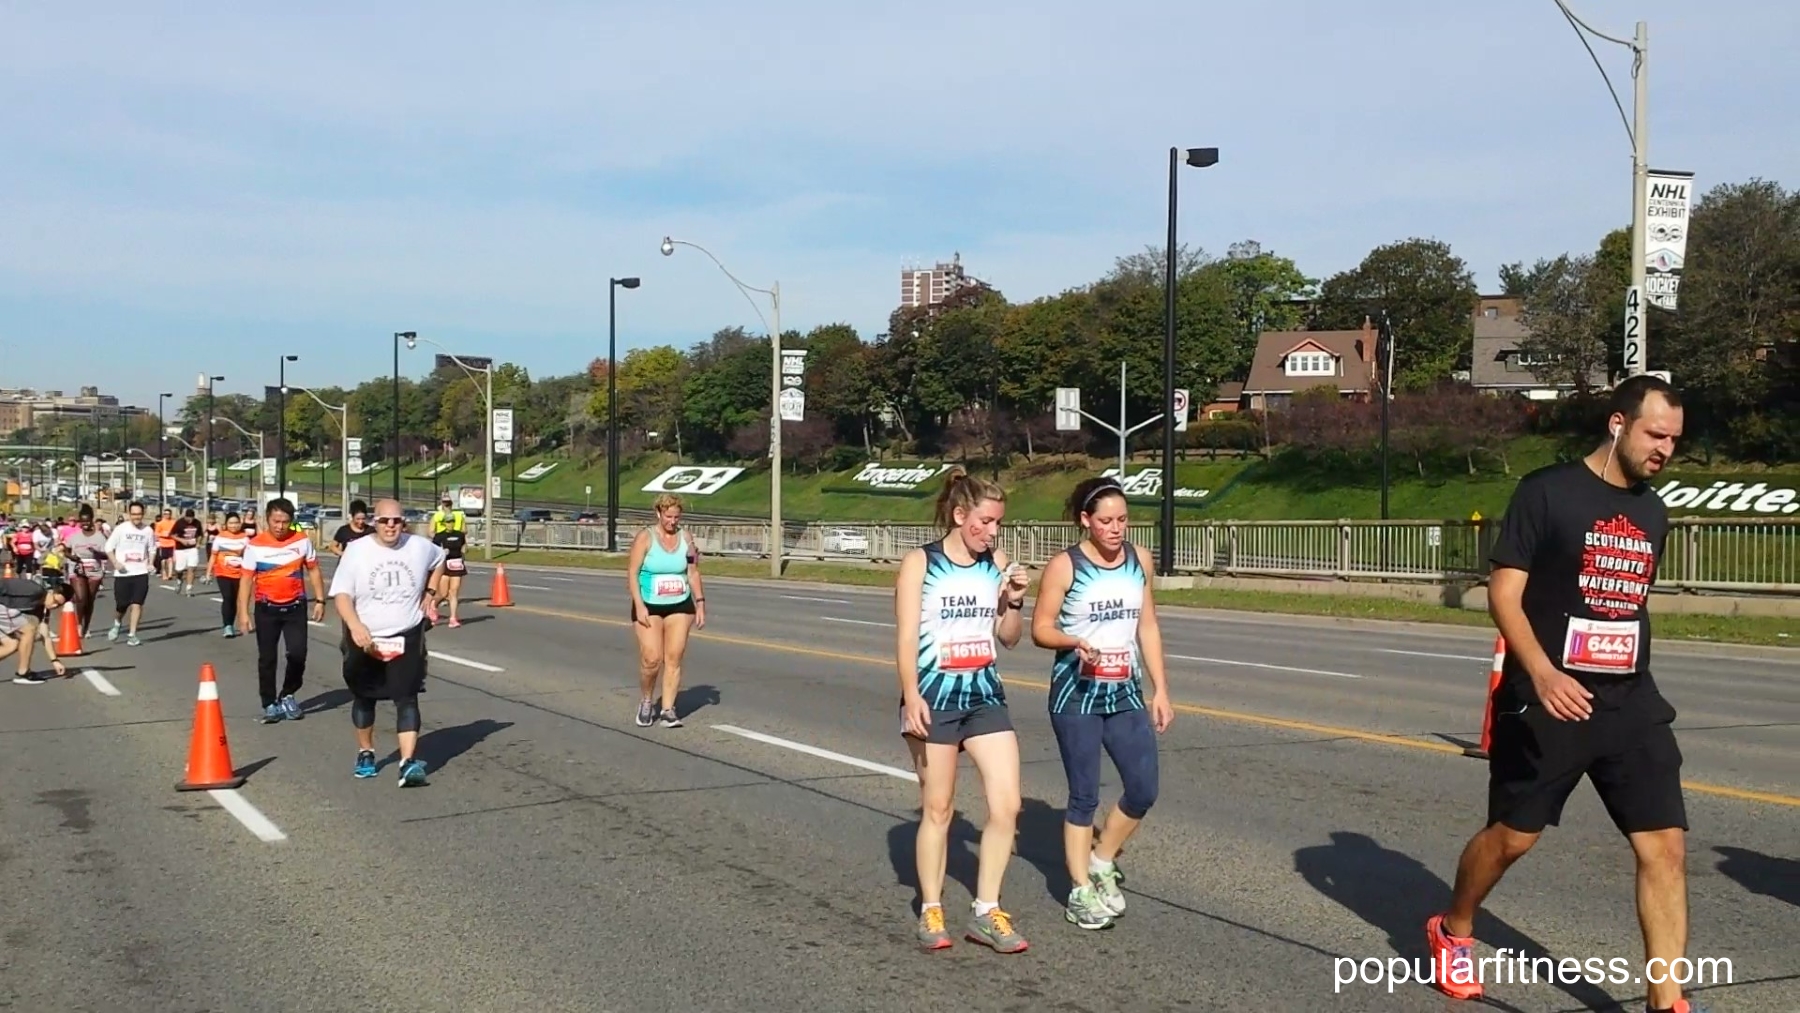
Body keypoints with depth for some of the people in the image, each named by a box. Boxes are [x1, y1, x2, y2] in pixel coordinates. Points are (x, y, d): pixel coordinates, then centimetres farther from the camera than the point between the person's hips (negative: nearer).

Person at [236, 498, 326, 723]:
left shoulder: (302, 540, -3)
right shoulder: (255, 545, -9)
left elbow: (313, 570, 7)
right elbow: (246, 579, -6)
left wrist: (320, 600, 3)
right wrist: (243, 612, -11)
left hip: (295, 606, 1)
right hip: (266, 608, -1)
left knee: (298, 653, -7)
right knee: (267, 658, 5)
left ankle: (287, 695, 16)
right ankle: (270, 704, 17)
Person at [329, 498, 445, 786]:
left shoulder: (421, 547, -4)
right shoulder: (357, 550, -11)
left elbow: (439, 561, 20)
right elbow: (341, 594, -14)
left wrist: (430, 593, 8)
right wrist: (355, 626, -30)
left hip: (407, 637, 0)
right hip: (364, 638, 0)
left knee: (406, 699, -10)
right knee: (364, 698, 15)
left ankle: (409, 762, -17)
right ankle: (365, 753, 35)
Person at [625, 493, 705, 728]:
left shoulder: (685, 537, 5)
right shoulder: (645, 537, -6)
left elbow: (693, 573, 11)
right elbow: (632, 573, -7)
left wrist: (700, 604, 5)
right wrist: (639, 606, -15)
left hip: (680, 606, 3)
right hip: (649, 607, -3)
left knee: (674, 658, -2)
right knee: (651, 659, -11)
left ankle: (668, 709, 5)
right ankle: (646, 702, 14)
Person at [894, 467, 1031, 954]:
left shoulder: (998, 564, 6)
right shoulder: (920, 563, -5)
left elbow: (1009, 638, 13)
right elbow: (906, 636, -9)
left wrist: (1014, 601, -6)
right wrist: (911, 697, -20)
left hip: (985, 697, 4)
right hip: (934, 698, -4)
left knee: (1006, 805, -4)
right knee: (937, 809, 6)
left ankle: (986, 913, 9)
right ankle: (931, 912, 20)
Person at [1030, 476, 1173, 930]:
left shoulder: (1140, 560, 6)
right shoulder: (1065, 566, -9)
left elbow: (1147, 626, 12)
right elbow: (1041, 629, -6)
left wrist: (1160, 689, 9)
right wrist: (1075, 641, -26)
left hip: (1125, 693, 5)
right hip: (1077, 693, -5)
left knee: (1144, 790, 0)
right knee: (1085, 796, 1)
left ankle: (1101, 862, 24)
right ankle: (1081, 892, 14)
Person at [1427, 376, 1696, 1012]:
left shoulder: (1652, 513, 11)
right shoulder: (1547, 491, -8)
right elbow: (1503, 592, -13)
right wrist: (1543, 674, -26)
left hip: (1631, 704, 5)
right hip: (1547, 698, -5)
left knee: (1665, 845, -3)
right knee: (1512, 834, 6)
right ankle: (1452, 931, 33)